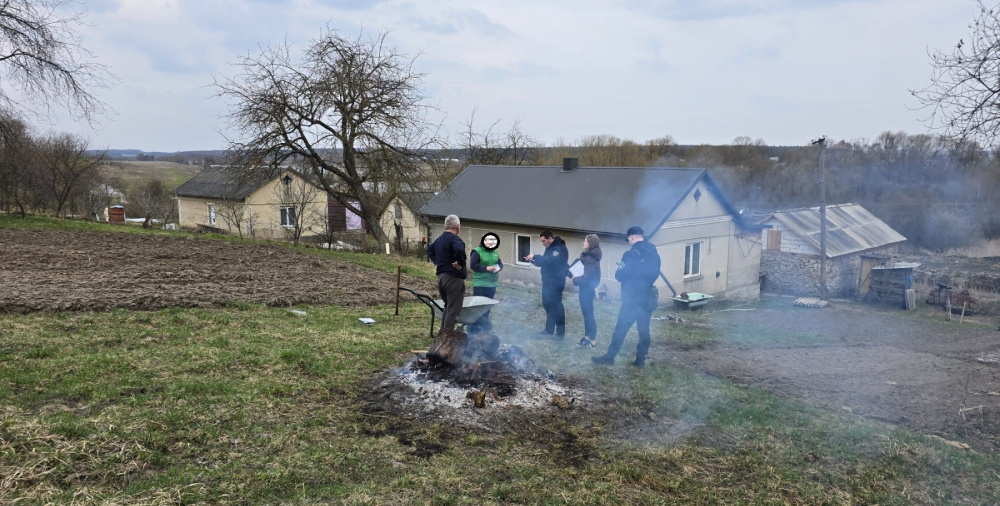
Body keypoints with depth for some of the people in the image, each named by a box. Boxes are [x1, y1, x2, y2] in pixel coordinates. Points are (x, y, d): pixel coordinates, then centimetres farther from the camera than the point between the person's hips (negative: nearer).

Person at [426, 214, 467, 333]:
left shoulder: (439, 239, 15)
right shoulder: (455, 239, -15)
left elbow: (430, 250, 32)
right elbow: (459, 250, -36)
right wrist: (461, 263, -21)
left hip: (441, 277, 9)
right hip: (454, 278, -9)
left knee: (448, 308, 21)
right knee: (453, 310, -5)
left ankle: (443, 333, 24)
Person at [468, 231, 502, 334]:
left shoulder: (495, 253, 11)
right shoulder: (477, 251, -10)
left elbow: (500, 263, 16)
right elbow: (473, 265, -16)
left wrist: (498, 267, -9)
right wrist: (486, 268, -21)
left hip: (492, 284, 7)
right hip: (480, 284, -7)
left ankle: (485, 325, 24)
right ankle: (474, 328, -2)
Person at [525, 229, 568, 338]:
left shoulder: (560, 248, -18)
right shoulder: (549, 248, 12)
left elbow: (551, 261, -32)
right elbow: (545, 262, 18)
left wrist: (535, 256, -27)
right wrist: (533, 260, 0)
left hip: (556, 282, -9)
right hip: (547, 281, 9)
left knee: (556, 304, -6)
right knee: (548, 304, 13)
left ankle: (561, 331, 2)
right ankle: (549, 329, 22)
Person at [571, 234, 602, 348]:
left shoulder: (591, 258, -21)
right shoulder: (589, 256, 9)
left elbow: (587, 276, -25)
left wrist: (575, 280, -11)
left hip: (587, 288, -10)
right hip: (586, 288, 10)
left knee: (588, 313, -3)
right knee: (586, 312, 16)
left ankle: (593, 340, 4)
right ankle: (588, 336, 25)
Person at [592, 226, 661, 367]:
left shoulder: (631, 254, -14)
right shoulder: (654, 254, 7)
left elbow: (620, 276, -11)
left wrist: (620, 269, 8)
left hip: (632, 298, -6)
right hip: (647, 298, 6)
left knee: (621, 328, -1)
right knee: (644, 329, 8)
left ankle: (609, 357, 3)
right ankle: (640, 359, 10)